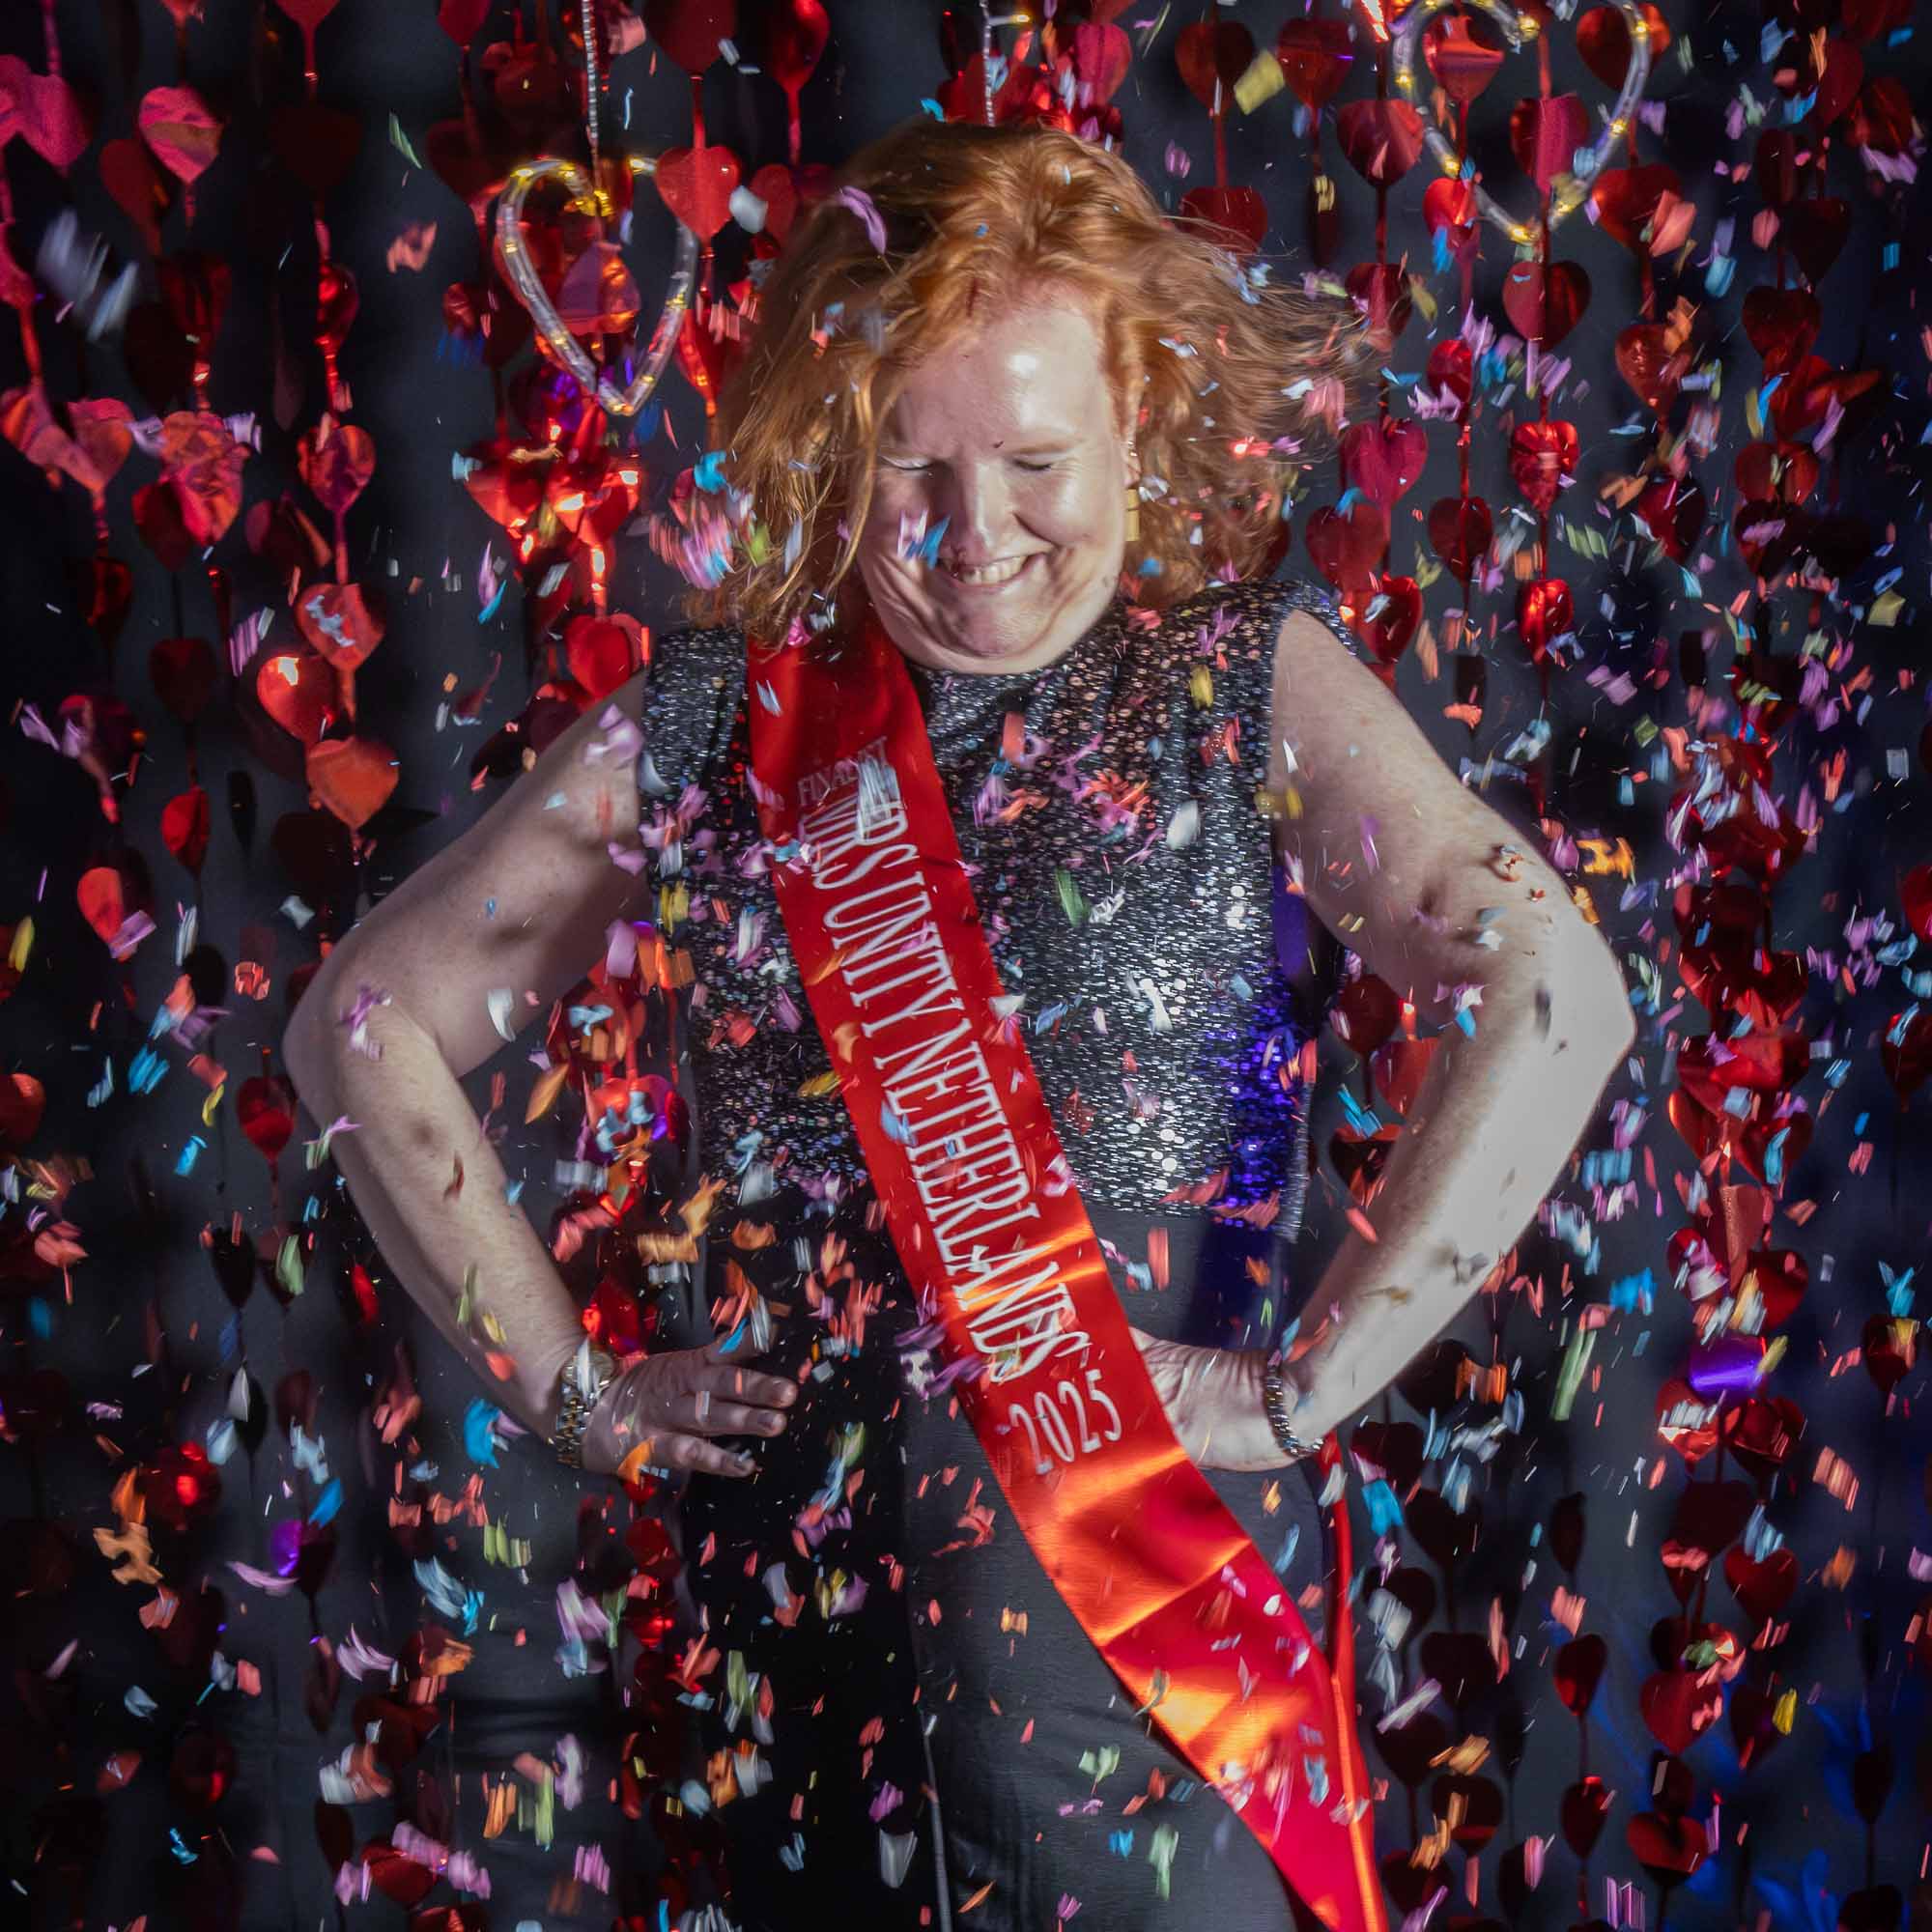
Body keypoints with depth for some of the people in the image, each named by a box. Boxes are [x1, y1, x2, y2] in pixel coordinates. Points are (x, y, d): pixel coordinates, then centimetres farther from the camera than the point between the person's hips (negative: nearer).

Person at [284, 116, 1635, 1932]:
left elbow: (1554, 997, -16)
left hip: (1152, 1572, -2)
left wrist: (1304, 1384, -18)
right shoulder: (716, 720, 1)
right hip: (793, 1566, 3)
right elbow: (362, 1019, 6)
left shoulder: (1246, 680, -5)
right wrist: (564, 1381, 1)